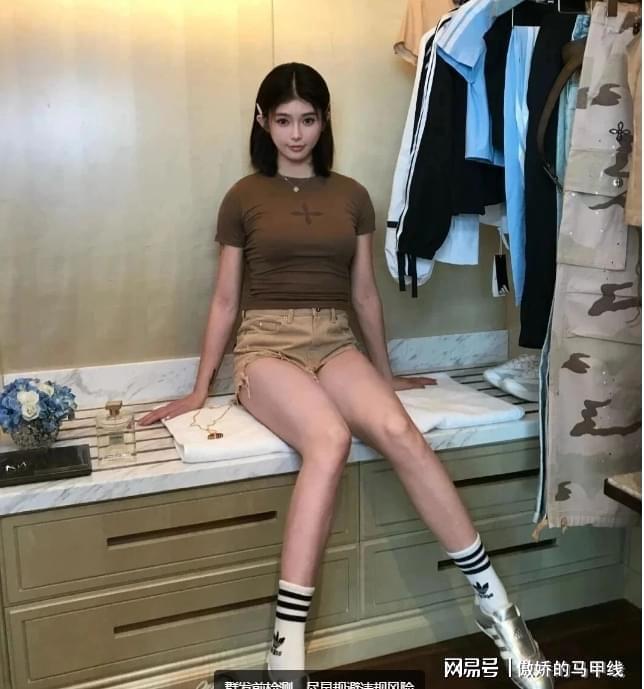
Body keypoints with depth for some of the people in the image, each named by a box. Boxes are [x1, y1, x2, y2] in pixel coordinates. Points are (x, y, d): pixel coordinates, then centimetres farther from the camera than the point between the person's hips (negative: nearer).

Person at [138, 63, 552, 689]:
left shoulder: (351, 196, 13)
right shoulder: (244, 197, 7)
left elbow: (364, 295, 18)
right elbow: (225, 300, 8)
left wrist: (385, 373, 21)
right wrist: (199, 390, 8)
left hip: (335, 344, 3)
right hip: (267, 346, -2)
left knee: (399, 432, -30)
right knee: (330, 439, -35)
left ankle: (493, 602, -20)